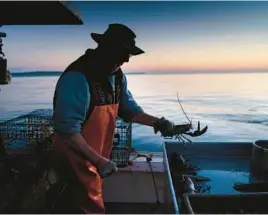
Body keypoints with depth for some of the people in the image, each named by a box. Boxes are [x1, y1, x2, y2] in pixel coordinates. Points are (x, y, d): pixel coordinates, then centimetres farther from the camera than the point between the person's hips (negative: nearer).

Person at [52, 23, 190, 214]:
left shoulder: (117, 76, 1)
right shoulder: (78, 78, -26)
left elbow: (129, 109, 8)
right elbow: (67, 130, -29)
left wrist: (156, 122, -7)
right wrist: (98, 161, -30)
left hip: (98, 158, 8)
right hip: (77, 161, -8)